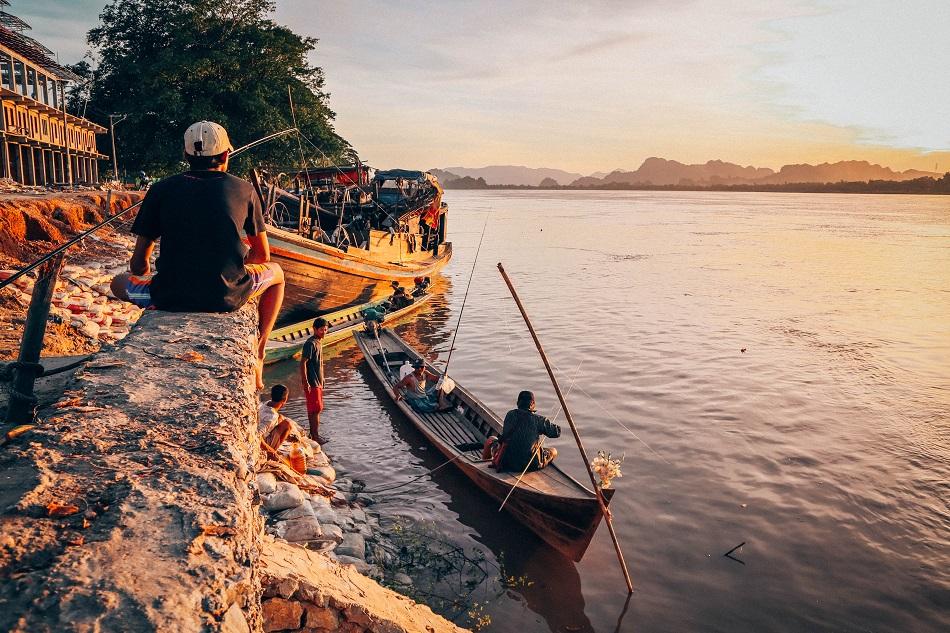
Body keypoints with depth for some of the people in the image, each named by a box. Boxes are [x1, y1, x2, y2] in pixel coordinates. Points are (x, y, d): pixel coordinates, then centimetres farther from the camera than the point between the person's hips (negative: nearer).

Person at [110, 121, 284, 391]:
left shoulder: (161, 189, 5)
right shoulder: (244, 189, 4)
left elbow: (138, 263, 8)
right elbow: (262, 254, 13)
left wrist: (150, 280, 31)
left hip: (171, 297, 1)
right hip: (228, 296, 0)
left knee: (121, 283, 32)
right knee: (276, 272, 31)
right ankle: (257, 355, 24)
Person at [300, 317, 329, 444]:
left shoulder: (319, 342, 11)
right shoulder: (310, 343, -18)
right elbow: (303, 363, -20)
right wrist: (305, 382, -22)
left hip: (318, 382, 9)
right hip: (312, 382, -9)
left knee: (315, 409, 15)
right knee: (316, 409, -4)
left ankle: (313, 434, 23)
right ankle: (315, 436, 4)